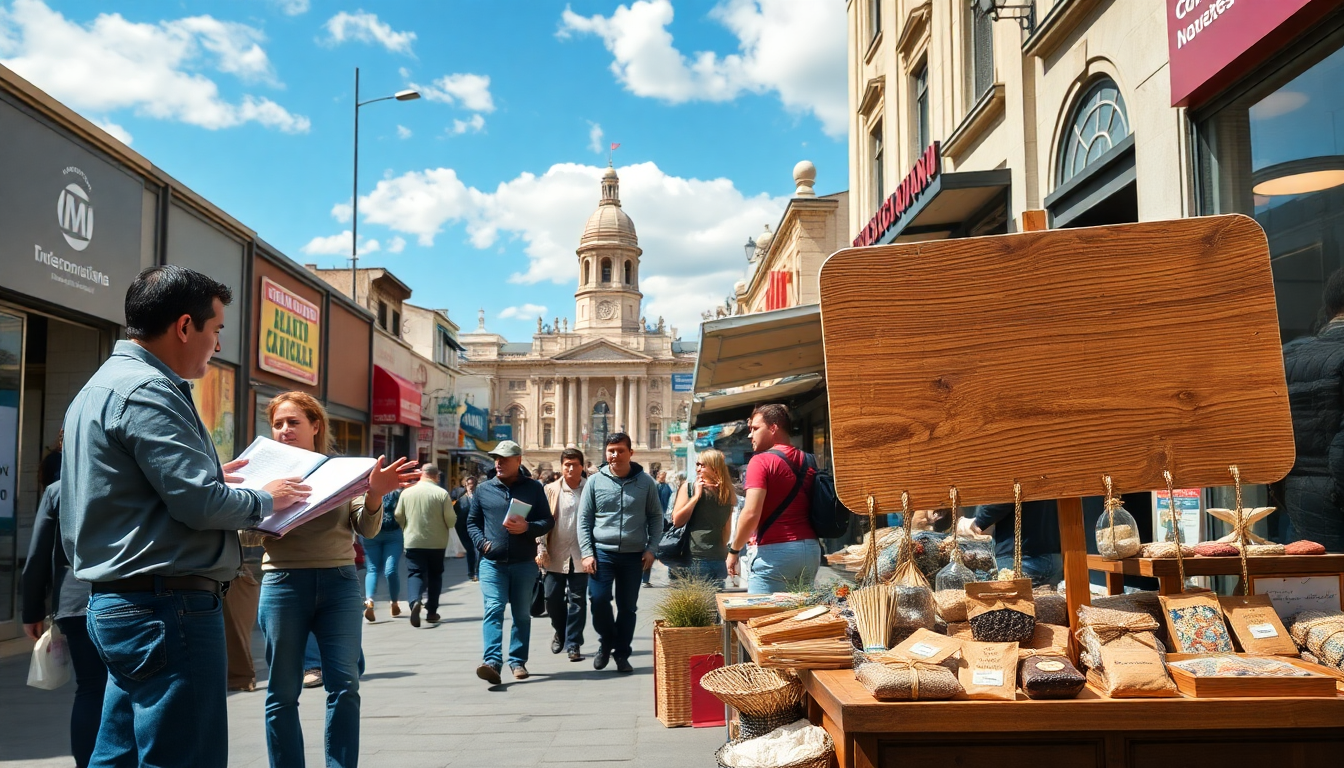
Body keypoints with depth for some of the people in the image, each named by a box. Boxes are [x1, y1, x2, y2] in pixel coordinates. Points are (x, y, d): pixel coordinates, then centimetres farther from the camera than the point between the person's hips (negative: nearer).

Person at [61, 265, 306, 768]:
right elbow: (201, 504, -21)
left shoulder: (106, 383, 17)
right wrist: (267, 499, -5)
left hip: (120, 603, 11)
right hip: (168, 607, -11)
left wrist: (210, 473, 19)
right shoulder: (146, 390, -16)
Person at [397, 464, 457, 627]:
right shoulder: (442, 493, -9)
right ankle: (431, 611, 18)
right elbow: (451, 519, -9)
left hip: (413, 541, 0)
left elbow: (399, 517, 4)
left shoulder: (406, 492, -2)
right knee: (435, 575, 14)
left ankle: (415, 601, -27)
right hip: (437, 542, 0)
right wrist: (447, 526, 15)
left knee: (415, 573, 1)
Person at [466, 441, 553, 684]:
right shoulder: (484, 489, 8)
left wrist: (527, 527, -16)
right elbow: (472, 522, 14)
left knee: (522, 614, 9)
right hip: (492, 563, 0)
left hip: (524, 563, 0)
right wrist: (481, 542, -4)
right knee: (493, 610, -13)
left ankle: (518, 661, 20)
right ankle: (492, 662, -21)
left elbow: (548, 521, 4)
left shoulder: (534, 488, 4)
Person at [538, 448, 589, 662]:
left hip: (580, 555, -1)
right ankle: (560, 632, 33)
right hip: (556, 555, 1)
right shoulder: (551, 490, 4)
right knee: (553, 598, 6)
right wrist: (541, 548, -5)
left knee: (578, 600, 0)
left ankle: (573, 644, 8)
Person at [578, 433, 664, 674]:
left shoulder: (645, 482, 2)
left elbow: (655, 517, 8)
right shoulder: (595, 481, 1)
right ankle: (607, 641, 16)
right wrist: (586, 553, -5)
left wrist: (651, 548, -1)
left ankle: (622, 654, 20)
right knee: (598, 599, -10)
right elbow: (584, 520, 3)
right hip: (602, 552, 0)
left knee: (627, 606, 6)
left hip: (634, 555, 1)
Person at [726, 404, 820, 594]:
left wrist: (734, 550, -4)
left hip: (774, 551, -7)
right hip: (811, 549, 7)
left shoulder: (761, 461, -8)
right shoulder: (807, 461, 13)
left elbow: (751, 514, -15)